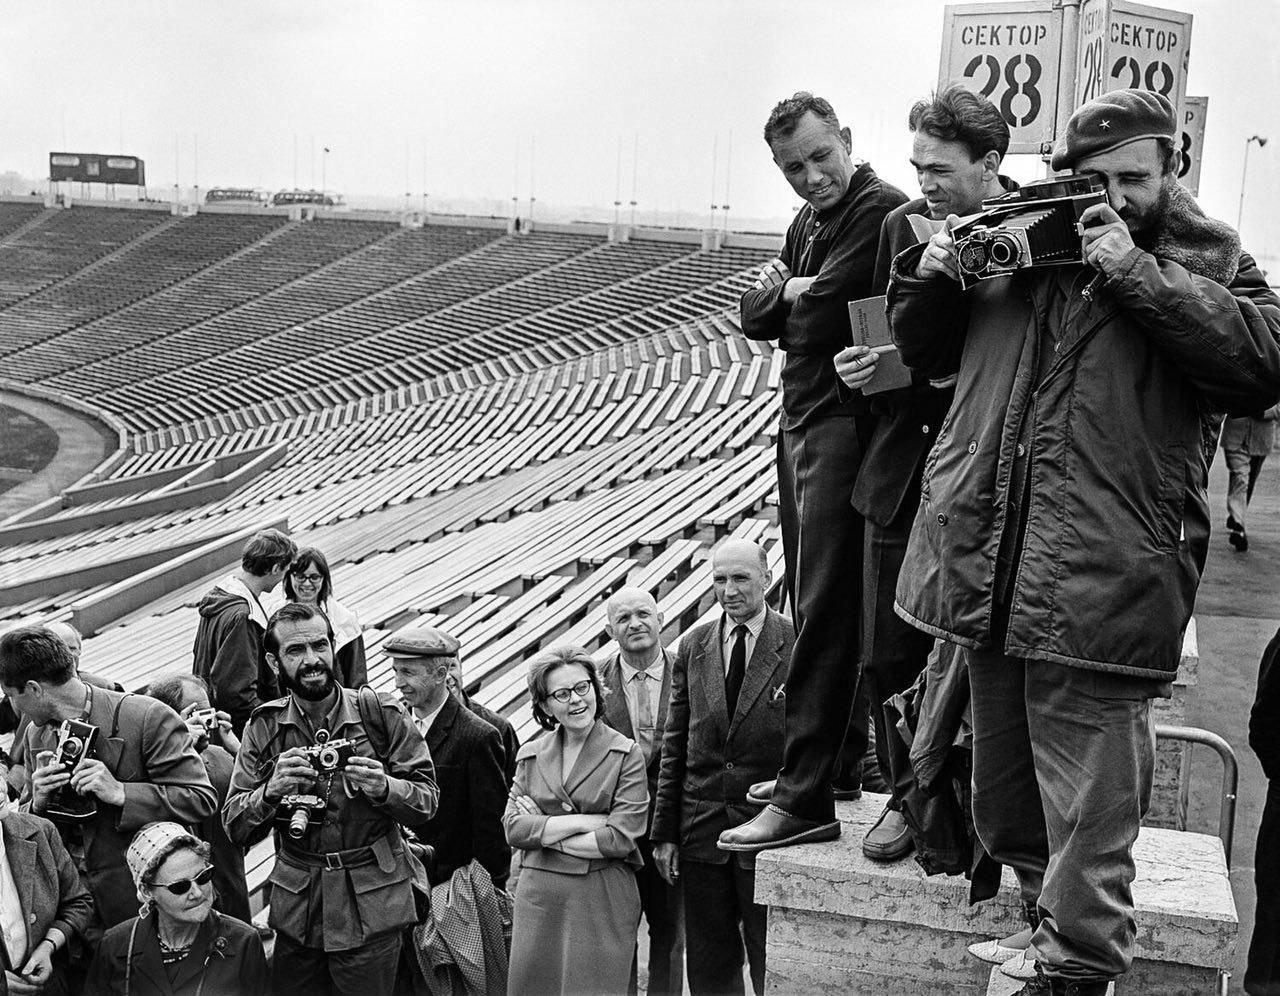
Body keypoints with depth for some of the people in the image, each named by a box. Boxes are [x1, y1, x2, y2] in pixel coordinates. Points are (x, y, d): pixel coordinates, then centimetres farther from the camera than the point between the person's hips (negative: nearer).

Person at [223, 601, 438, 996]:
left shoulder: (381, 714, -5)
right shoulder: (265, 727, 1)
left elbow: (426, 801, -3)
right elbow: (233, 827, -1)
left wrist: (384, 788, -23)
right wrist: (271, 791, -21)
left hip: (370, 907, -2)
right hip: (298, 908, 2)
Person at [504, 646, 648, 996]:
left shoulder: (626, 754, -2)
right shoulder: (530, 755, 10)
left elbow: (620, 839, -11)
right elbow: (512, 828, 0)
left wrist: (543, 830, -6)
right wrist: (582, 822, -11)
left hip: (602, 900, -3)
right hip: (538, 897, 3)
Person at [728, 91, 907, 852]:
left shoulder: (883, 212, -13)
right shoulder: (807, 225, 18)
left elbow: (821, 319, -21)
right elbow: (757, 321, 17)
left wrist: (798, 297, 1)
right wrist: (773, 292, -4)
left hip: (845, 425, -10)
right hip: (801, 425, 10)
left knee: (825, 611, -10)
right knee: (812, 607, 15)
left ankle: (805, 801, -7)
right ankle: (834, 759, 28)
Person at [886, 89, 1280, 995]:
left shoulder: (1205, 258, 5)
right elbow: (928, 351, 20)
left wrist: (1135, 271, -16)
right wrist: (931, 277, 0)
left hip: (1099, 587, -4)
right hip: (986, 572, 5)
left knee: (1087, 811, -1)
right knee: (1003, 802, 19)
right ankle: (1053, 918, 40)